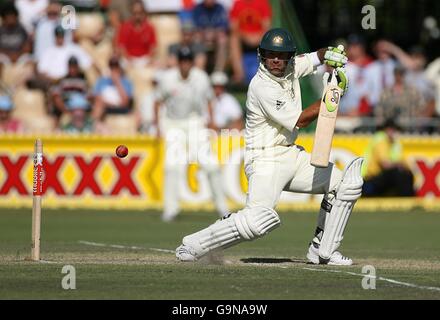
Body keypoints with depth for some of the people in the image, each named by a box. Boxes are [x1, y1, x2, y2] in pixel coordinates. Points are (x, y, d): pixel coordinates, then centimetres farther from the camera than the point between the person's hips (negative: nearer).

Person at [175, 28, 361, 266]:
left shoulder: (291, 68, 4)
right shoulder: (261, 86, -19)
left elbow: (316, 57, 22)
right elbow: (298, 121, -17)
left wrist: (329, 54, -2)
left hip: (292, 155, 9)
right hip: (265, 160, -9)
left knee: (347, 184, 8)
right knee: (260, 219, -30)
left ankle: (323, 251, 15)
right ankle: (193, 245, -18)